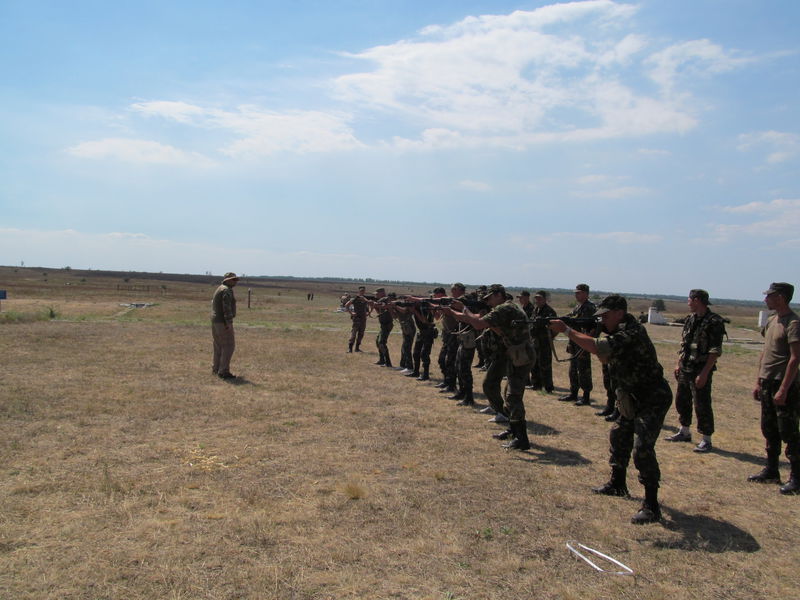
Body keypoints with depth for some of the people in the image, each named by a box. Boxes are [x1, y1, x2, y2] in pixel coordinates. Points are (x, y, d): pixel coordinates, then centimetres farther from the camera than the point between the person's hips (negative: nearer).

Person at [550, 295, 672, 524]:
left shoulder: (631, 333, -27)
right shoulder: (618, 331, 5)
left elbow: (599, 349, -38)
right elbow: (605, 358, 8)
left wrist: (566, 330, -33)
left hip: (652, 399, -10)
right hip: (634, 398, 10)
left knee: (642, 448, -16)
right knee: (619, 437, 19)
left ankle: (651, 506, -9)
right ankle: (617, 484, 36)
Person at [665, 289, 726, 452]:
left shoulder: (714, 322, -14)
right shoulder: (689, 320, 10)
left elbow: (715, 351, -18)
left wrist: (704, 373, -21)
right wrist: (678, 364, 13)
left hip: (700, 371, -8)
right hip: (685, 369, 8)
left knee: (702, 405, -3)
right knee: (681, 400, 16)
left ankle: (706, 440, 8)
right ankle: (684, 432, 31)